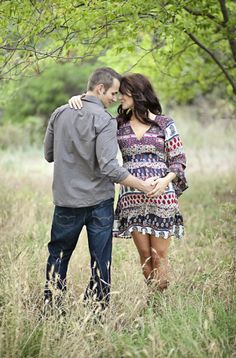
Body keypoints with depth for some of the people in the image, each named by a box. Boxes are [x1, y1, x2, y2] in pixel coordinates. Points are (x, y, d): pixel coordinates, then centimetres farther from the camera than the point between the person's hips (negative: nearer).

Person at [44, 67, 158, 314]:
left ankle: (51, 309, 19)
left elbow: (49, 155, 11)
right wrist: (141, 185, -13)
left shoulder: (60, 114, 2)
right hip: (99, 201, -4)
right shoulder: (104, 120, -14)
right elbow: (109, 167, -21)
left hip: (66, 200, 4)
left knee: (58, 256, 15)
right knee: (100, 261, 6)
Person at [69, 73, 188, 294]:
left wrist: (166, 180, -15)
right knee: (144, 255, 6)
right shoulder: (118, 125, 10)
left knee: (159, 256, -1)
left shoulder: (164, 124, 2)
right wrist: (77, 99, -5)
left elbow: (179, 160, 3)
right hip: (131, 199, 3)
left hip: (162, 197, -3)